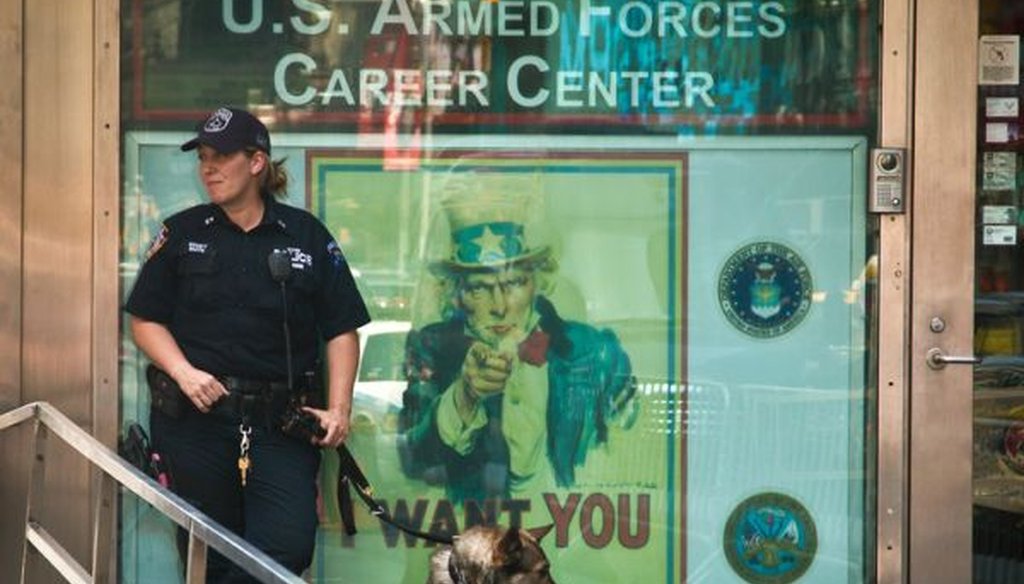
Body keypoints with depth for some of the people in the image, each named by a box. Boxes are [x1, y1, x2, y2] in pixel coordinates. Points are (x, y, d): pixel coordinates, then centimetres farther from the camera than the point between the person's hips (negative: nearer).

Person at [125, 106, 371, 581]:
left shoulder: (307, 236, 6)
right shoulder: (182, 233, 8)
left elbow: (341, 330, 6)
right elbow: (146, 319, 7)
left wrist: (338, 408, -5)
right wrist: (184, 373, -10)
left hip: (281, 423, 0)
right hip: (195, 417, 0)